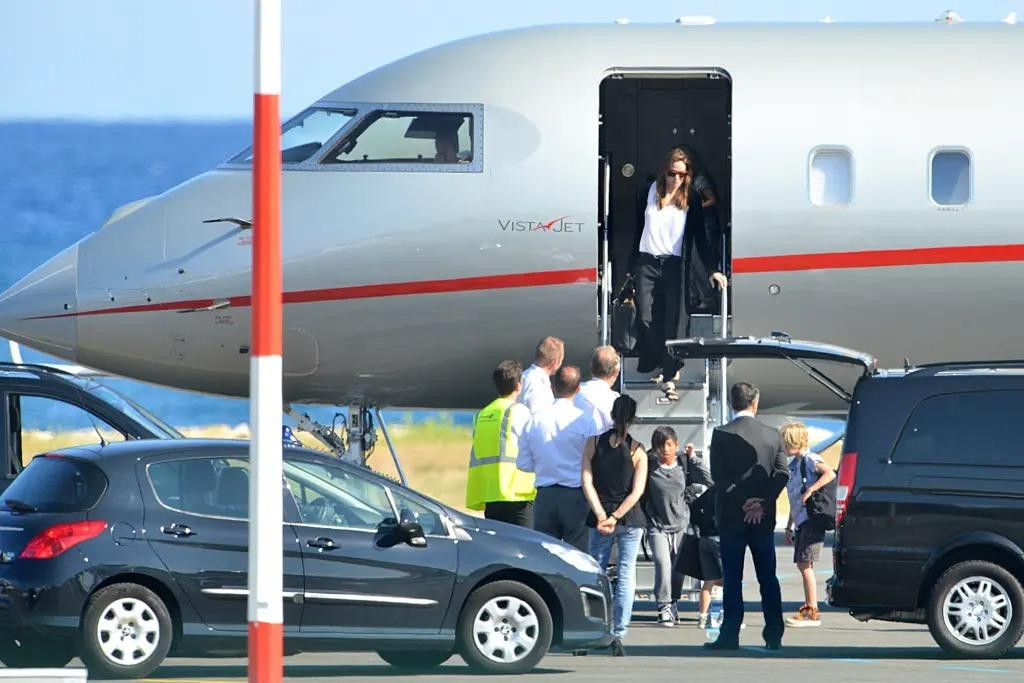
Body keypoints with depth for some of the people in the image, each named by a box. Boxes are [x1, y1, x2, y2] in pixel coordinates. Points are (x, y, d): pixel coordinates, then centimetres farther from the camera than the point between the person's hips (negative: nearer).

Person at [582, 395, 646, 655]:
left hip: (600, 519, 1)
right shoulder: (637, 451, -3)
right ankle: (618, 635, -5)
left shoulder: (593, 443, -1)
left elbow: (587, 482, -6)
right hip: (630, 518, -1)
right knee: (626, 575, 2)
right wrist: (615, 516, -12)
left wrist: (601, 516, -10)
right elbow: (637, 491, -10)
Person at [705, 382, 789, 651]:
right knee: (768, 578, 9)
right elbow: (782, 474, -2)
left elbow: (718, 476, -10)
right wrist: (762, 503, -6)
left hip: (731, 517, -3)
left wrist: (742, 502, -6)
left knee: (732, 579, 1)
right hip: (764, 518, 3)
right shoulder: (772, 435, 2)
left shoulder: (722, 435, -6)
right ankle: (774, 635, 7)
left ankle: (730, 635, -3)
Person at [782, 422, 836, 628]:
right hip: (801, 522, 9)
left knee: (805, 564, -11)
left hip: (812, 518, -9)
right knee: (801, 564, 10)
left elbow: (830, 474, -27)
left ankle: (813, 613, -10)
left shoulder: (810, 460, -8)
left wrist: (810, 490, -29)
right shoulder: (793, 465, 19)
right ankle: (808, 609, 14)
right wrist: (789, 526, 24)